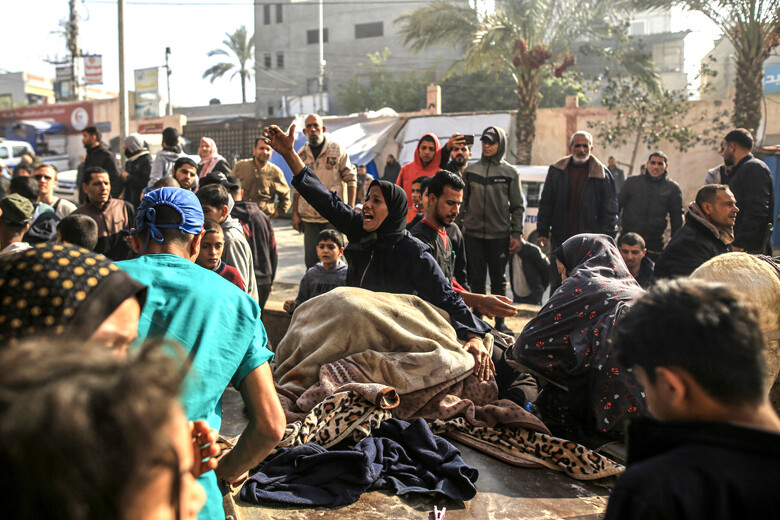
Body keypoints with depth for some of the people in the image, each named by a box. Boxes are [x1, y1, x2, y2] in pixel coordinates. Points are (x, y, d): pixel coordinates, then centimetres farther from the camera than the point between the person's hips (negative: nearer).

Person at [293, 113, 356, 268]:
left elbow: (351, 179, 1)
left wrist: (351, 208, -6)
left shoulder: (337, 150, 1)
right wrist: (295, 213, 9)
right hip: (308, 216, 3)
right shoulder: (301, 155, 10)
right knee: (311, 259, 6)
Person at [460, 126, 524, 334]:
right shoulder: (471, 170, 8)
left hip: (500, 235, -1)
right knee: (476, 279, 4)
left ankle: (500, 321, 13)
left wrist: (516, 233, -3)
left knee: (499, 280, 5)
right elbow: (462, 201, 11)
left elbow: (518, 206, 5)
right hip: (473, 234, 1)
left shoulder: (510, 173, 4)